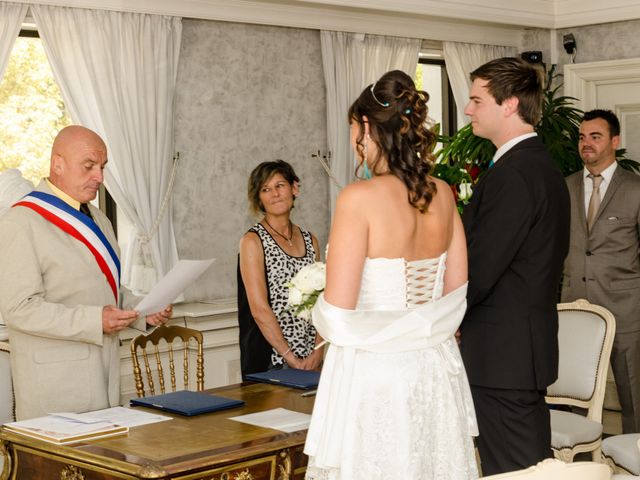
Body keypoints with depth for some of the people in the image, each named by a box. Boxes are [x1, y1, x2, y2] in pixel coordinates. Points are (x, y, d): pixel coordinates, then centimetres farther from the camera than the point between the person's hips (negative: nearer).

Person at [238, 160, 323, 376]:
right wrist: (291, 358, -15)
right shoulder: (253, 241, -6)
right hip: (268, 358, -5)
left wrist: (318, 351, -7)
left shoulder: (309, 240, 10)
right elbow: (259, 309, -13)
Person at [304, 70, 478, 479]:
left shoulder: (360, 198, -15)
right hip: (434, 369, 6)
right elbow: (457, 292, 9)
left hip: (374, 374, -6)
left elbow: (339, 315, -16)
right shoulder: (443, 194, 3)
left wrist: (318, 311, 5)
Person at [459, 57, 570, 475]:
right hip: (529, 347, 10)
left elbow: (477, 271, -21)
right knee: (535, 462, 16)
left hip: (502, 354, -10)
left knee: (511, 470, -2)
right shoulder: (542, 165, 13)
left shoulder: (512, 174, -19)